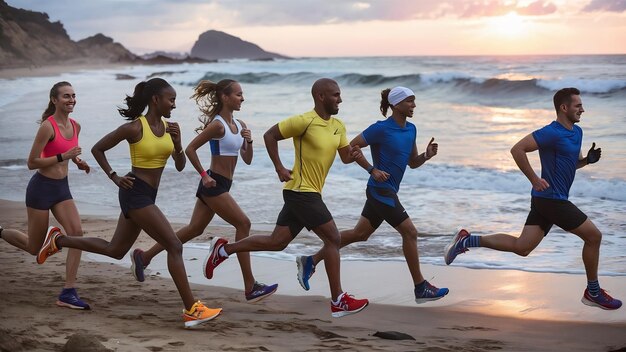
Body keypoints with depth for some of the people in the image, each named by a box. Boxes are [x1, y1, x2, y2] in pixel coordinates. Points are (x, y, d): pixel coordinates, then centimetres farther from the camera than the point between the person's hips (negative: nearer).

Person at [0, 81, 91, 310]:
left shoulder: (75, 126, 4)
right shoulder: (48, 126, -18)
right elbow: (32, 163, -18)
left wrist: (78, 161, 5)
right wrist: (63, 157, -25)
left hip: (62, 188, 6)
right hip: (42, 187, -6)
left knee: (76, 233, -14)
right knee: (34, 248, 6)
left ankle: (68, 292, -12)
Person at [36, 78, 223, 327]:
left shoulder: (170, 128, 5)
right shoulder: (134, 128, -14)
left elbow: (180, 166, 7)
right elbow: (97, 149, -4)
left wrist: (177, 143, -11)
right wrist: (114, 177, -9)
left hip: (147, 196, 9)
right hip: (135, 193, -9)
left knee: (115, 250, 20)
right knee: (174, 246, -13)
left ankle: (59, 241, 34)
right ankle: (191, 310, -11)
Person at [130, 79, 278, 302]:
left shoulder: (239, 125, 11)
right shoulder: (217, 125, -14)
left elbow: (247, 160, 14)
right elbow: (190, 149, -17)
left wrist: (249, 142, -4)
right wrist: (204, 176, -16)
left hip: (220, 185, 9)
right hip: (214, 184, -9)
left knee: (194, 230, 14)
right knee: (243, 224, -9)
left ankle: (144, 256, 24)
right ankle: (250, 287, -5)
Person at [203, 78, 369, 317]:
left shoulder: (338, 126, 10)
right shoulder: (305, 121, -15)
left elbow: (345, 156, 15)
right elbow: (270, 135, -8)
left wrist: (354, 155, -8)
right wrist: (279, 167, -12)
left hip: (307, 194, 9)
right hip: (302, 192, -9)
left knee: (277, 242, 11)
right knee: (333, 238, -8)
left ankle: (223, 249, 21)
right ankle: (338, 301, -1)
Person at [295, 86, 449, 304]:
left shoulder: (411, 129, 10)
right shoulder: (381, 129, -13)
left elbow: (412, 163, 17)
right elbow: (351, 147, -9)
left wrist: (426, 156, -3)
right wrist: (372, 169, -14)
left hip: (387, 193, 9)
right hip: (381, 191, -9)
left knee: (359, 234, 14)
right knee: (410, 233, -7)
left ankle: (310, 261, 22)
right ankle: (420, 288, 1)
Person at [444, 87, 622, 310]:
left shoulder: (577, 132, 14)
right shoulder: (552, 133, -16)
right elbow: (517, 149, -21)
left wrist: (588, 159, 5)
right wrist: (535, 180, -20)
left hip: (545, 200, 9)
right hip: (551, 199, -9)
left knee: (521, 247, 7)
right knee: (593, 235, -2)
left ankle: (466, 241, 9)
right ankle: (593, 292, 10)